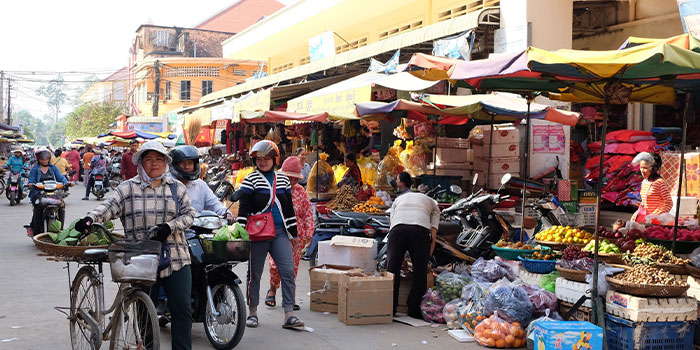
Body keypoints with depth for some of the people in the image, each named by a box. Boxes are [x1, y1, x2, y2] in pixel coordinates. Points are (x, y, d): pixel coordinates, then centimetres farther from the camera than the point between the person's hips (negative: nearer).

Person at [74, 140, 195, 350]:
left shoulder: (177, 188, 10)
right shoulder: (129, 188, 4)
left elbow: (189, 214, 7)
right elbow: (110, 205, -9)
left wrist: (169, 227, -10)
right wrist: (90, 218, -28)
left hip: (176, 259, 1)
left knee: (182, 308, -2)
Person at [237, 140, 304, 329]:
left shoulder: (283, 180, 13)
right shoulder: (250, 180, 1)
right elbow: (243, 208, -3)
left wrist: (293, 231, 16)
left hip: (280, 233, 3)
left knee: (288, 272, -6)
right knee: (255, 274, 6)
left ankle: (289, 315, -3)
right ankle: (252, 313, 20)